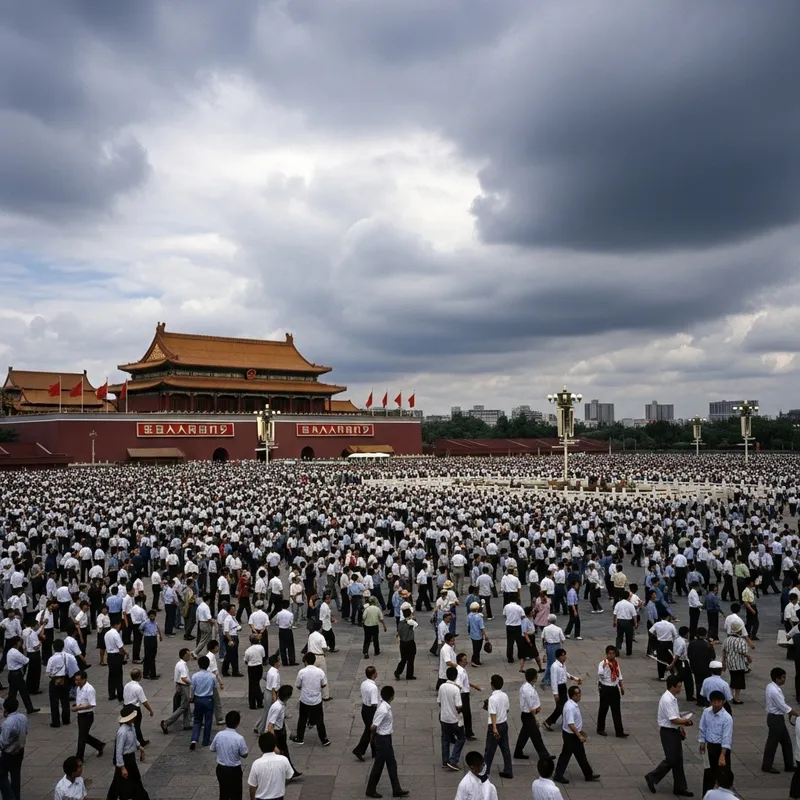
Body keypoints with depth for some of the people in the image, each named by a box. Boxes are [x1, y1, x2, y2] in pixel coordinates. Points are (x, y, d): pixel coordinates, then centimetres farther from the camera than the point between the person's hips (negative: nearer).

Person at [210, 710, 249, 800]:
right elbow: (244, 755, -12)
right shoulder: (239, 738, -24)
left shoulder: (219, 735, -12)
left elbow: (212, 749, 4)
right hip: (234, 770, -4)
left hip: (221, 768, 4)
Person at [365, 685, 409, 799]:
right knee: (378, 765, 6)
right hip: (383, 739, -9)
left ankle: (396, 790, 25)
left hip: (386, 738, 9)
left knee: (392, 764, 16)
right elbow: (373, 727, -27)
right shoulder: (383, 710, -29)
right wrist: (375, 733, -7)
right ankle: (371, 790, 21)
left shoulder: (384, 705, 1)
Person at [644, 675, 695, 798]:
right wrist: (686, 721, -11)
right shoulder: (667, 700, -25)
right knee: (671, 760, -1)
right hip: (668, 732, -9)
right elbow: (674, 720, -25)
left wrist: (680, 726, 8)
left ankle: (680, 787, 22)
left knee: (678, 760, 13)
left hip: (674, 731, 9)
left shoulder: (673, 698, 6)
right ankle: (652, 777, 15)